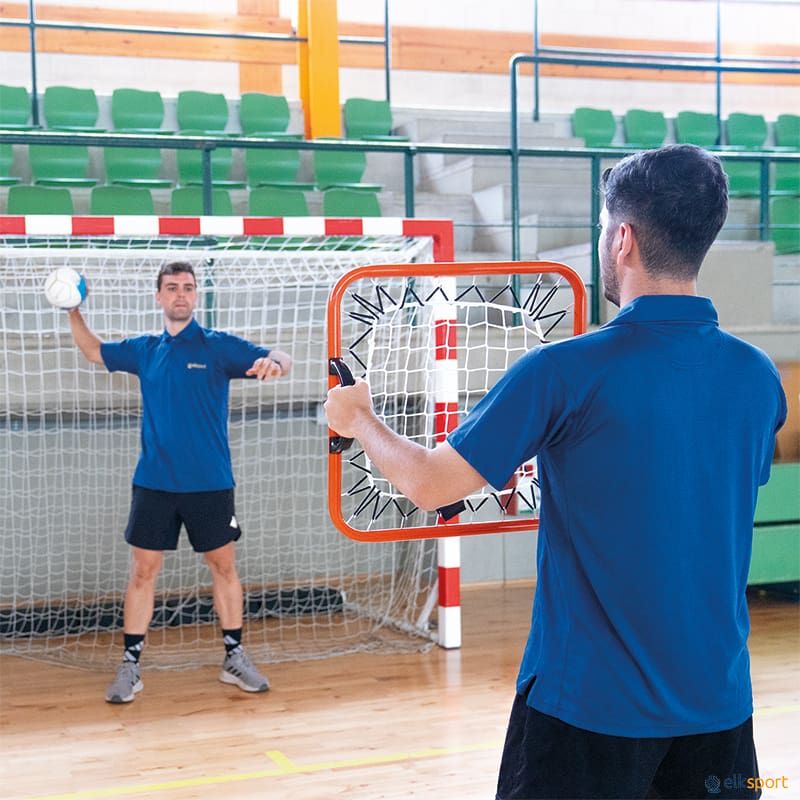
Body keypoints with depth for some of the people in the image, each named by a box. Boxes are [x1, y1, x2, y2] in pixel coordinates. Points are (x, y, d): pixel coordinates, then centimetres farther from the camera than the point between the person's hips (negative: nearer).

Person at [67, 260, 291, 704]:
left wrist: (275, 362, -36)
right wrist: (73, 312, 3)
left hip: (210, 484, -2)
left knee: (224, 567, 7)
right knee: (142, 571, 2)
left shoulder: (219, 346, -3)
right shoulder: (144, 350, 8)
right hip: (154, 483, 2)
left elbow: (281, 359, -11)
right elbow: (94, 351, 20)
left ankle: (234, 658, 21)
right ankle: (130, 667, 11)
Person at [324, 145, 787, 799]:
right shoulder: (759, 377, -2)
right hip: (721, 702, 5)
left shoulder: (564, 371, -17)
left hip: (589, 702, -4)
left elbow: (429, 484, -9)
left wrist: (360, 420, 10)